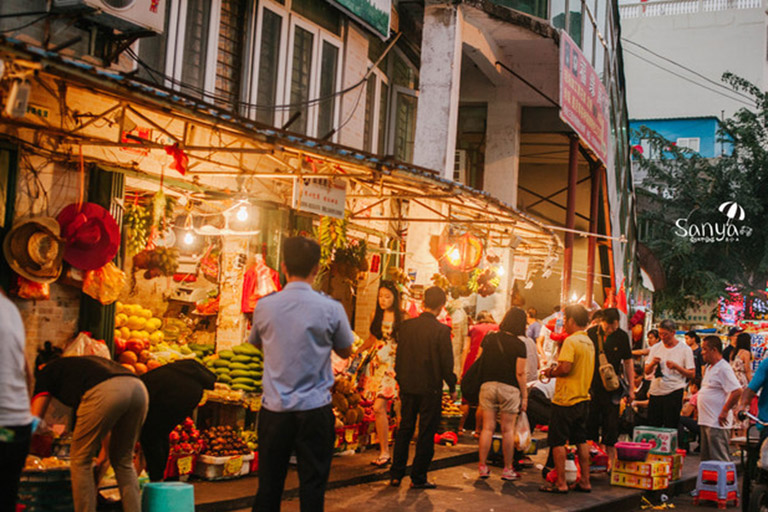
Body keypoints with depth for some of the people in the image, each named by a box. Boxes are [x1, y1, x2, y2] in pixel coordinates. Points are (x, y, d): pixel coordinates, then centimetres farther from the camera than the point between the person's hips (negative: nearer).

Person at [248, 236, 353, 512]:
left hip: (274, 409, 2)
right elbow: (346, 352, 8)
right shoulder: (331, 308, -8)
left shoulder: (264, 306, -2)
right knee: (312, 488, 5)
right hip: (314, 410, -2)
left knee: (268, 487, 10)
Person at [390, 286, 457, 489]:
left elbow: (398, 358, 6)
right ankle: (418, 477, 10)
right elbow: (447, 362, -11)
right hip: (430, 389, -4)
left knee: (404, 430, 15)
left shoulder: (406, 326, 0)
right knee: (426, 432, 6)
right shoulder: (441, 330, -14)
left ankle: (396, 474, 18)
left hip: (408, 387, 4)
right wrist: (452, 388, 2)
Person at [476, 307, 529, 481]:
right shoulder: (519, 345, -7)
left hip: (487, 385, 3)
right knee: (508, 430, 5)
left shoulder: (489, 339, 4)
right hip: (509, 388, -3)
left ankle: (482, 466, 9)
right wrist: (524, 396, 0)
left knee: (487, 428, 7)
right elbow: (520, 373, -7)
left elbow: (479, 363, 10)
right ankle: (507, 469, 11)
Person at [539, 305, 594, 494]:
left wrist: (552, 373, -5)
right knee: (581, 441, 14)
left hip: (566, 399, -8)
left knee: (558, 442, -1)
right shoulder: (589, 342, 13)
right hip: (583, 398, 8)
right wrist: (555, 371, 14)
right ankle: (585, 482, 17)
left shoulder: (571, 341, -15)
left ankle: (560, 483, 1)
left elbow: (565, 367, -24)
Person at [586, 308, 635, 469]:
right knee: (590, 423, 5)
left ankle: (611, 462, 8)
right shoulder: (591, 333, -3)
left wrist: (631, 388, 5)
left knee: (611, 425, 1)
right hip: (592, 386, 0)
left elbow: (628, 362, 6)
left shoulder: (622, 336, -2)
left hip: (612, 388, 0)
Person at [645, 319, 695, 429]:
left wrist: (676, 366, -18)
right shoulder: (655, 348, 11)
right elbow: (647, 371, 11)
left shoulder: (685, 349, -2)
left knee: (670, 428, -2)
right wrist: (652, 363, -10)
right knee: (652, 426, 6)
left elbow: (692, 374, -5)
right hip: (655, 392, 4)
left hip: (674, 393, -4)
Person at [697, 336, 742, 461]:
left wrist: (725, 411, -19)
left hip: (717, 423, -10)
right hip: (706, 421, 10)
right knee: (706, 459, 14)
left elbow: (737, 391, -23)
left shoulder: (723, 368, -14)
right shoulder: (710, 368, 17)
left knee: (719, 461, -8)